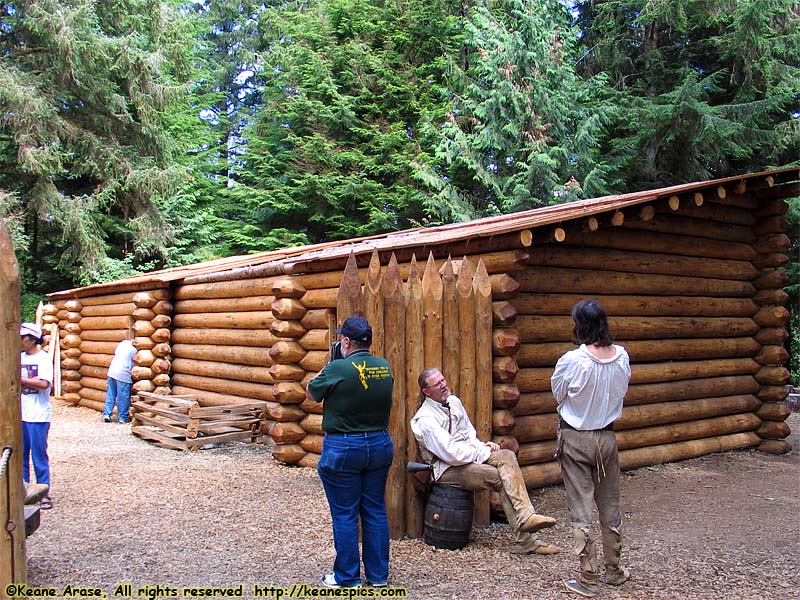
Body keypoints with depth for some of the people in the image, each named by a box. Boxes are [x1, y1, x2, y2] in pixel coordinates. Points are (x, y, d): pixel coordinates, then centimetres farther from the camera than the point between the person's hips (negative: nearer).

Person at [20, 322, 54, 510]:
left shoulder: (44, 358, -8)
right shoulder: (20, 357, 10)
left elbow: (44, 383, -21)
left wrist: (20, 379, -16)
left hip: (38, 416, -6)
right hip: (20, 414, 6)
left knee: (39, 455, 0)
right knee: (20, 454, 11)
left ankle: (44, 492, 8)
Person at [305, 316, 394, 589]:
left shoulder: (338, 369, -18)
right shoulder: (385, 367, 0)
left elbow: (311, 392, -2)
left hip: (343, 449, -5)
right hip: (380, 445, 6)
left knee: (345, 515, 6)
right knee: (376, 510, 14)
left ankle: (347, 578, 17)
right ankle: (378, 575, 23)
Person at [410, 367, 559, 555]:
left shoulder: (454, 401, 13)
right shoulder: (425, 419, -14)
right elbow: (451, 454, -21)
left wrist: (481, 446, 0)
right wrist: (482, 452, -12)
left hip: (468, 457, 7)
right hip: (446, 469, -7)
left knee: (507, 455, -21)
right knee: (503, 477, -23)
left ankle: (526, 517, -32)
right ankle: (525, 540, -19)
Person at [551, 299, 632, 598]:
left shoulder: (572, 361, -20)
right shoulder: (621, 356, -6)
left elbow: (558, 394, -4)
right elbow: (622, 393, 8)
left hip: (575, 440, -4)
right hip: (607, 437, 4)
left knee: (581, 509, 4)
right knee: (610, 506, 17)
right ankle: (614, 570, 31)